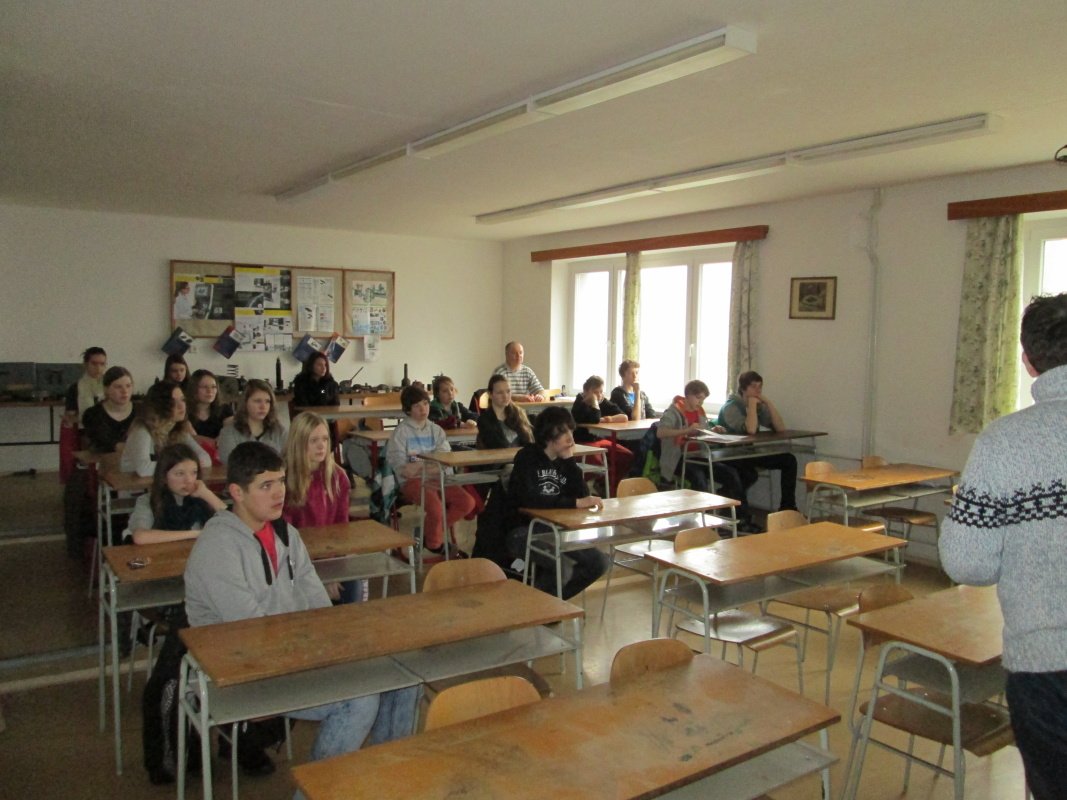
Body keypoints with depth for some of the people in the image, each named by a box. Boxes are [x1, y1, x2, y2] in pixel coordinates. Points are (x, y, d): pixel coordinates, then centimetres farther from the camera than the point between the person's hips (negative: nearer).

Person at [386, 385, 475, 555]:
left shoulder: (436, 430, 14)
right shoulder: (401, 432, 1)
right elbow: (402, 469, -6)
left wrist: (418, 466, -11)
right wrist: (430, 465, -4)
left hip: (436, 479, 5)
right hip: (412, 482, -5)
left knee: (467, 502, -16)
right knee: (436, 507, -31)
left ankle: (428, 531, 5)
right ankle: (434, 542, 3)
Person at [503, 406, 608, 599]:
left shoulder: (564, 460, 6)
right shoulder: (527, 457, -13)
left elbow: (583, 496, -4)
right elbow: (529, 499, -30)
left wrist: (570, 461, -14)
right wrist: (575, 503, -33)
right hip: (523, 531, -7)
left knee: (599, 562, -7)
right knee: (563, 567, -30)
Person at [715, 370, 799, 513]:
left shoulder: (759, 406, 5)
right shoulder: (731, 406, -15)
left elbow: (780, 428, -5)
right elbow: (750, 429, -31)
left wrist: (768, 402, -11)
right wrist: (752, 403, -21)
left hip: (750, 454, 8)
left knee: (789, 459, -6)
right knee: (749, 474, -37)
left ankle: (787, 507, -1)